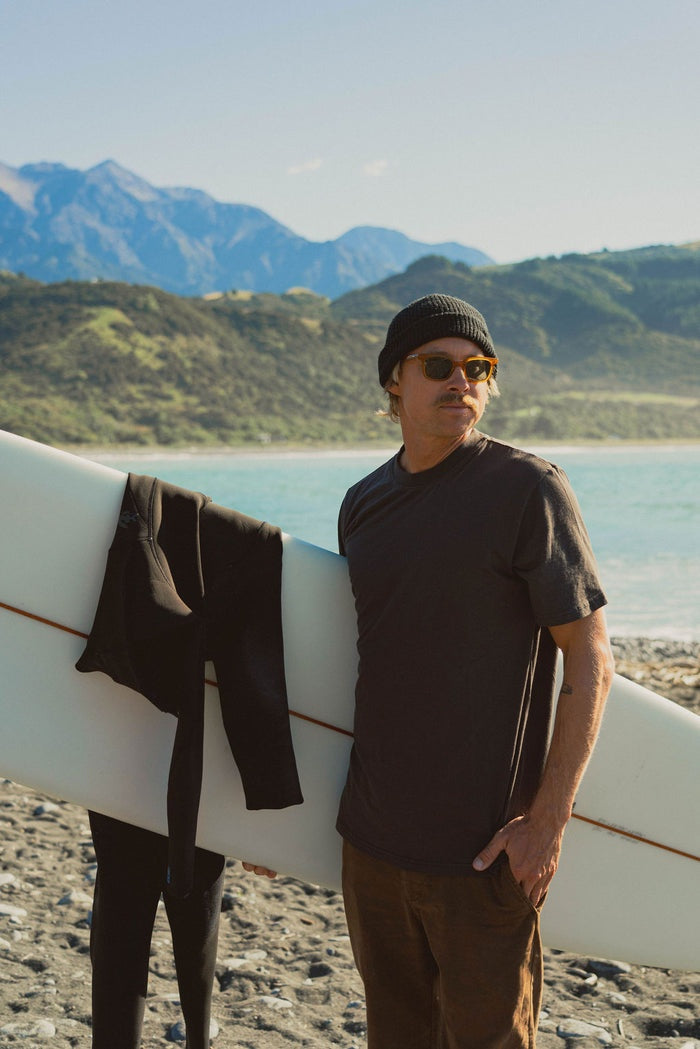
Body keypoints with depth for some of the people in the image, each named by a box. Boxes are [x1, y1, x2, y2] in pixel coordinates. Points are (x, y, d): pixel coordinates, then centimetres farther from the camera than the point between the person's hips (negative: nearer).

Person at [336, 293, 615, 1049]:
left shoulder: (527, 490, -9)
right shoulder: (363, 504, 9)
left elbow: (590, 661, -10)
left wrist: (547, 821, -15)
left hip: (482, 847, -6)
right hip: (371, 840, 6)